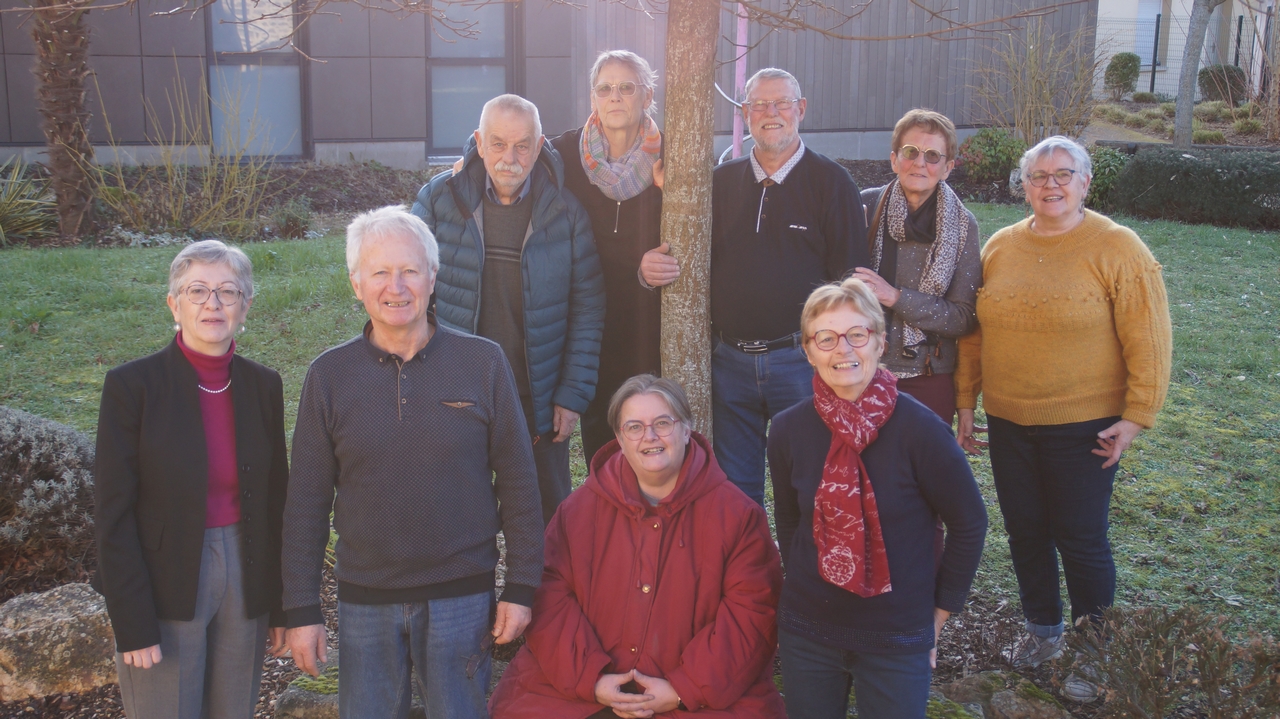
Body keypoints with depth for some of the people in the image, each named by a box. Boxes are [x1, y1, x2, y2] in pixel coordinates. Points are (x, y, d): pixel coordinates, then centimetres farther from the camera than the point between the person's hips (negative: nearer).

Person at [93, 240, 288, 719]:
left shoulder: (263, 386, 2)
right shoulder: (132, 385, -10)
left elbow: (276, 501, 7)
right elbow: (112, 514, -10)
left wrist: (281, 606, 7)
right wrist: (132, 625, -12)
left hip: (245, 583, 4)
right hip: (164, 589, -3)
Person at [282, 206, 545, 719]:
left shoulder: (483, 363, -4)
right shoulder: (329, 375, -1)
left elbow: (518, 482, -1)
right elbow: (306, 501, 2)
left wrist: (521, 589, -3)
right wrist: (301, 610, 0)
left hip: (462, 595, -1)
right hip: (364, 600, 1)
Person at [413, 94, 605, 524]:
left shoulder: (565, 212, -4)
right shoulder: (439, 199, -5)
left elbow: (587, 308, 0)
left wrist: (573, 394, -4)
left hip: (539, 406, 0)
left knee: (549, 527, 12)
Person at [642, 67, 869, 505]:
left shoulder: (831, 182, -1)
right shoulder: (722, 182, 11)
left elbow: (850, 277, -4)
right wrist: (653, 269, -6)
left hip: (800, 360, -3)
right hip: (729, 361, 4)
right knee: (734, 490, 12)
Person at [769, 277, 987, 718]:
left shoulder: (918, 428, -17)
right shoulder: (789, 430, -8)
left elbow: (969, 523, -5)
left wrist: (940, 610, 0)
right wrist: (806, 591, 11)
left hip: (898, 640, -3)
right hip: (806, 634, 3)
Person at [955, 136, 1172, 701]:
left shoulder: (1118, 249, -9)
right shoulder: (1000, 247, 5)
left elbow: (1149, 342, -9)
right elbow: (974, 333, 10)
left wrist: (1136, 416, -13)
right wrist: (966, 403, 10)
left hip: (1083, 425, -4)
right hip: (1008, 422, 5)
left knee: (1080, 540, 2)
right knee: (1024, 531, 14)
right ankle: (1042, 629, 36)